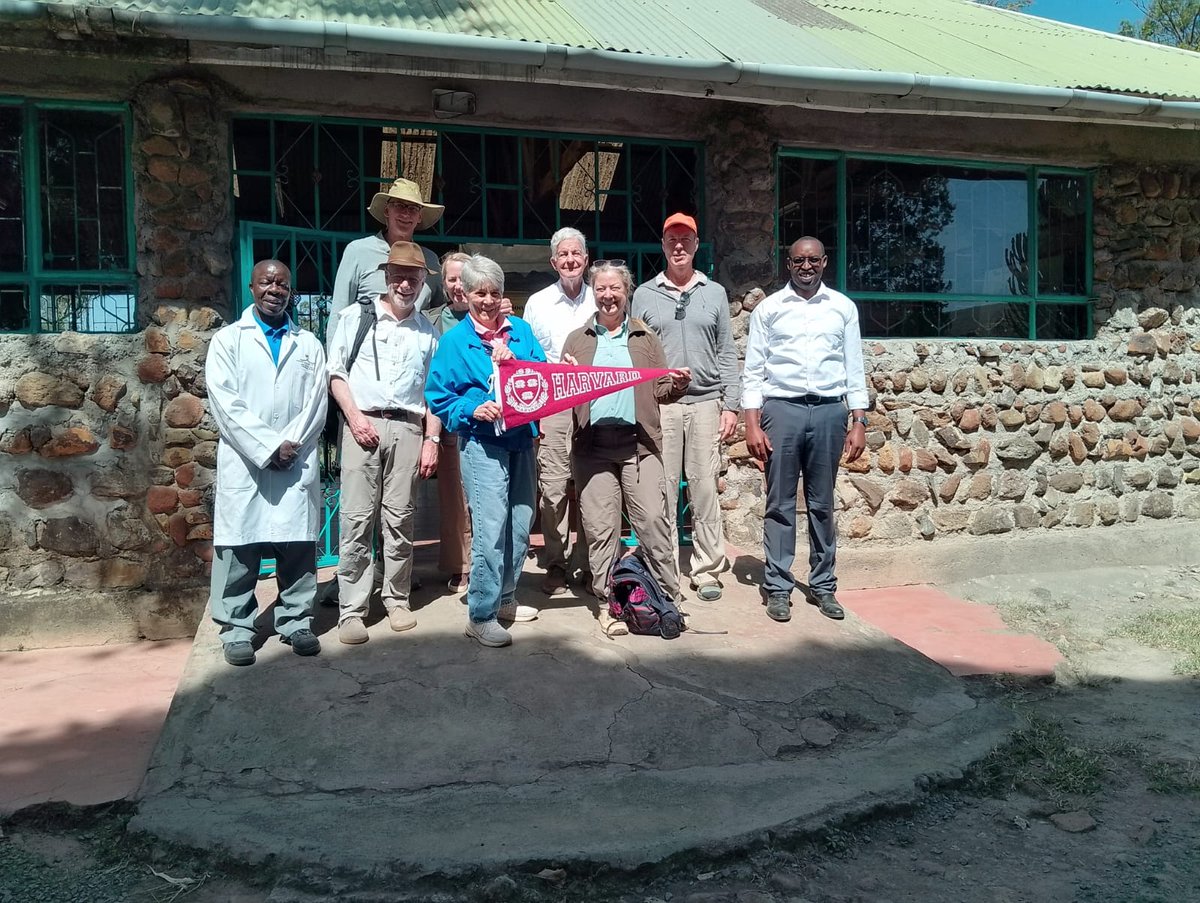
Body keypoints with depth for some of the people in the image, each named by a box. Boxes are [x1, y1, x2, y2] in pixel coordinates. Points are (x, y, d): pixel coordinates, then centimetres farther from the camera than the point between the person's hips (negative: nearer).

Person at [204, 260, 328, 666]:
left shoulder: (309, 344, 16)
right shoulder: (228, 339, 9)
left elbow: (316, 402, 5)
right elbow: (225, 403, -3)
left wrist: (291, 443, -10)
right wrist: (267, 448, -11)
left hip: (297, 463, 2)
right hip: (243, 463, -2)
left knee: (298, 547, 4)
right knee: (239, 548, 0)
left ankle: (296, 622, 16)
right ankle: (236, 629, 10)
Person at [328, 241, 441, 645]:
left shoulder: (427, 331, 14)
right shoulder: (357, 318, 9)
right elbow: (336, 373, 5)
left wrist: (432, 439, 4)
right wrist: (354, 416, -7)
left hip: (407, 428, 2)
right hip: (362, 425, -2)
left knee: (400, 520, 4)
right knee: (357, 519, -4)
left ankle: (397, 599, 17)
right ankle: (351, 610, 1)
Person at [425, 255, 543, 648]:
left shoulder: (521, 330, 10)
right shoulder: (454, 341, 0)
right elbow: (438, 396, -1)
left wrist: (515, 364, -12)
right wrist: (473, 410, -17)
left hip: (521, 439, 5)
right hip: (482, 443, -5)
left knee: (520, 523, 12)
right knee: (490, 528, -10)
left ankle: (504, 598, 30)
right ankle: (481, 616, 0)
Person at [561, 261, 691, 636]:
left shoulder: (645, 338, 16)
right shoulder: (577, 339, 17)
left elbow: (661, 391, 12)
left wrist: (677, 386, -9)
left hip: (639, 442, 0)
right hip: (593, 444, 1)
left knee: (653, 519, -7)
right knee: (600, 527, 2)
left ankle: (667, 597, 5)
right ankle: (607, 602, 12)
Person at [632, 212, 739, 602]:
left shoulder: (714, 293, 11)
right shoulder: (644, 295, 8)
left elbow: (727, 354, 10)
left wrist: (731, 405, 2)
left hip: (706, 403, 1)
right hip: (658, 406, -1)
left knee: (705, 490, 2)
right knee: (662, 491, 0)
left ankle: (707, 570, 11)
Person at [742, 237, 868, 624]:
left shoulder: (843, 307, 10)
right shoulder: (769, 308, 5)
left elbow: (854, 367, 10)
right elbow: (753, 370, 3)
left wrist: (859, 422, 3)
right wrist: (752, 424, -5)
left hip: (829, 410, 1)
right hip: (782, 408, -1)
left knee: (822, 504, 9)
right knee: (780, 503, 3)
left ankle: (822, 585, 19)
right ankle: (778, 587, 11)